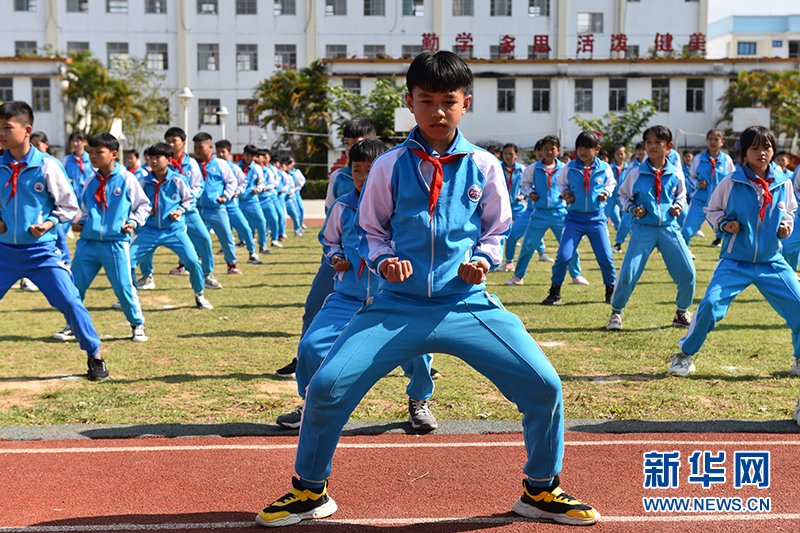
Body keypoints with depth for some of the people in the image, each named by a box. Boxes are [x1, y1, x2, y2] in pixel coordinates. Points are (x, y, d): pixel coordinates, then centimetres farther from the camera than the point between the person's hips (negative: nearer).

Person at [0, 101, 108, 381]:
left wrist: (49, 223, -15)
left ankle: (95, 357, 9)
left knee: (70, 302, -7)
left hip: (42, 251, -3)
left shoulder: (46, 166, -9)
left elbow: (69, 206, -1)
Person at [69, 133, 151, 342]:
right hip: (88, 242, 5)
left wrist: (133, 222, -8)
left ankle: (137, 325, 14)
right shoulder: (90, 182, 11)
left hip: (116, 243, -5)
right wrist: (80, 223, 6)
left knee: (124, 287, -5)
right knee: (74, 285, 6)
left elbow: (144, 205, 6)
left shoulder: (126, 179, -2)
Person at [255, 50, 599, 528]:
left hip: (468, 304, 1)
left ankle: (541, 491, 17)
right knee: (327, 386, -13)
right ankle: (310, 492, 14)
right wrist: (384, 260, -8)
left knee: (544, 386, -11)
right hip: (399, 306, 0)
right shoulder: (390, 166, 1)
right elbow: (370, 230, 11)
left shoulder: (484, 166, 3)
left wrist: (483, 261, -6)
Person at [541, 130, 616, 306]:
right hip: (574, 218, 0)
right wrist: (566, 193, -3)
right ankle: (555, 293, 5)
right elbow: (561, 182, 15)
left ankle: (611, 291, 22)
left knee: (606, 258, 0)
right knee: (563, 256, -10)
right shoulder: (569, 168, -4)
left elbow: (611, 184, 17)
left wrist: (606, 193, -3)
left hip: (596, 218, 1)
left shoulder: (605, 168, -2)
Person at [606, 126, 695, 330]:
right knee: (627, 273, -10)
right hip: (643, 228, -2)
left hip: (669, 228, 2)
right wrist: (631, 209, -5)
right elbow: (623, 194, 12)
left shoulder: (675, 175, 3)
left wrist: (678, 206, 0)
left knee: (688, 274, -3)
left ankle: (682, 313, 22)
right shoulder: (636, 173, -2)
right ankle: (616, 313, 11)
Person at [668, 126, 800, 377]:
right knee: (710, 305, -16)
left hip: (772, 262, 3)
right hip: (735, 261, -3)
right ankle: (685, 355, 5)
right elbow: (711, 210, 6)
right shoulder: (731, 184, -8)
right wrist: (724, 224, -12)